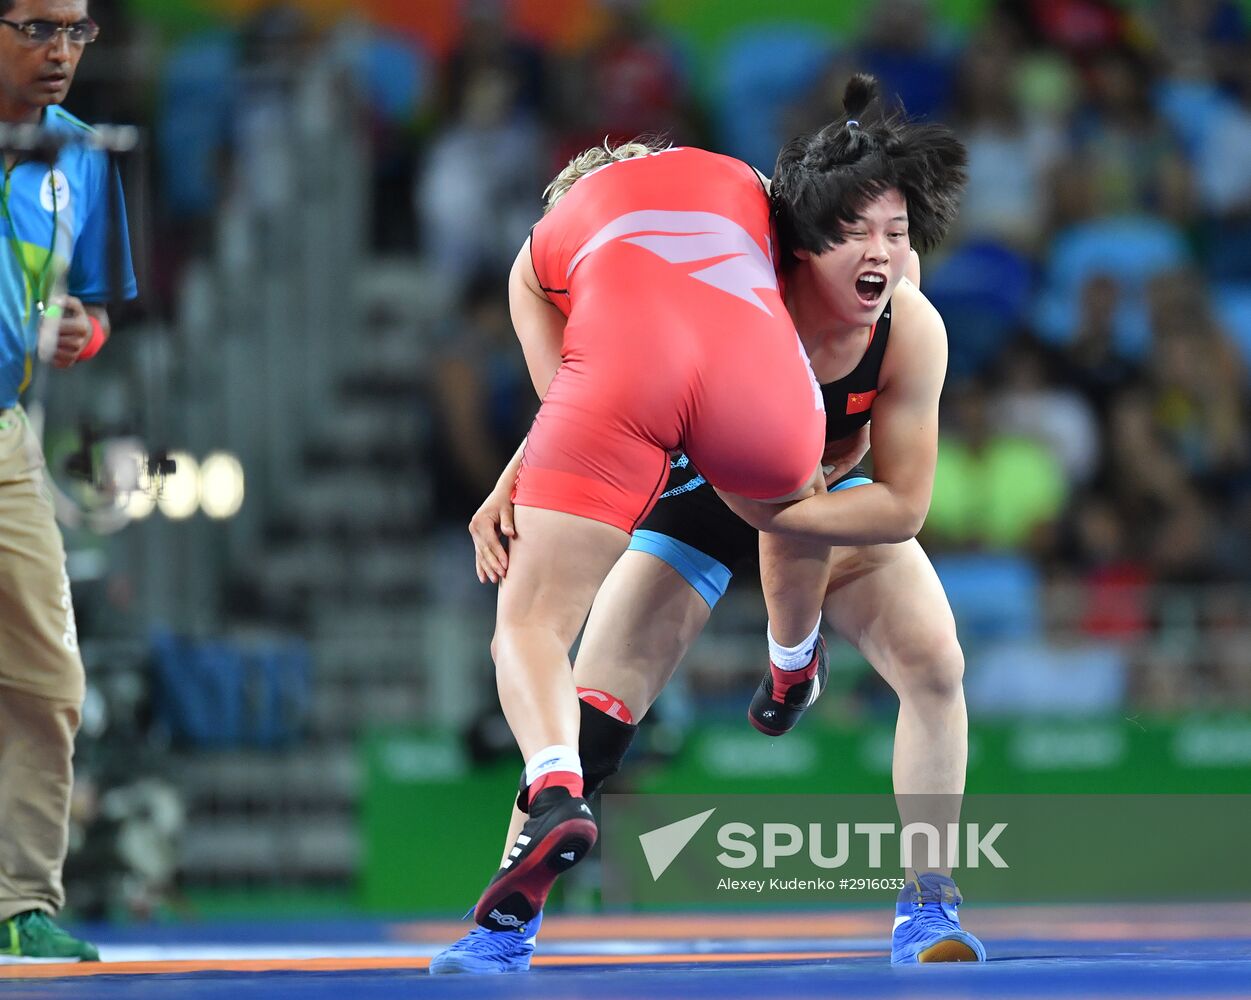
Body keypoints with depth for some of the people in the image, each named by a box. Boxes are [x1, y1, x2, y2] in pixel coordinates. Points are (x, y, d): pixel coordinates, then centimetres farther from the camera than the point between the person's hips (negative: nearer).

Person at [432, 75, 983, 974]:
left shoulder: (913, 330, -31)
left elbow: (901, 502, -25)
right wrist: (513, 489, -37)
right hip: (703, 494, -1)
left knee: (936, 663, -19)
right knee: (596, 704, -9)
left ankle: (929, 907, -5)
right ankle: (509, 919, 6)